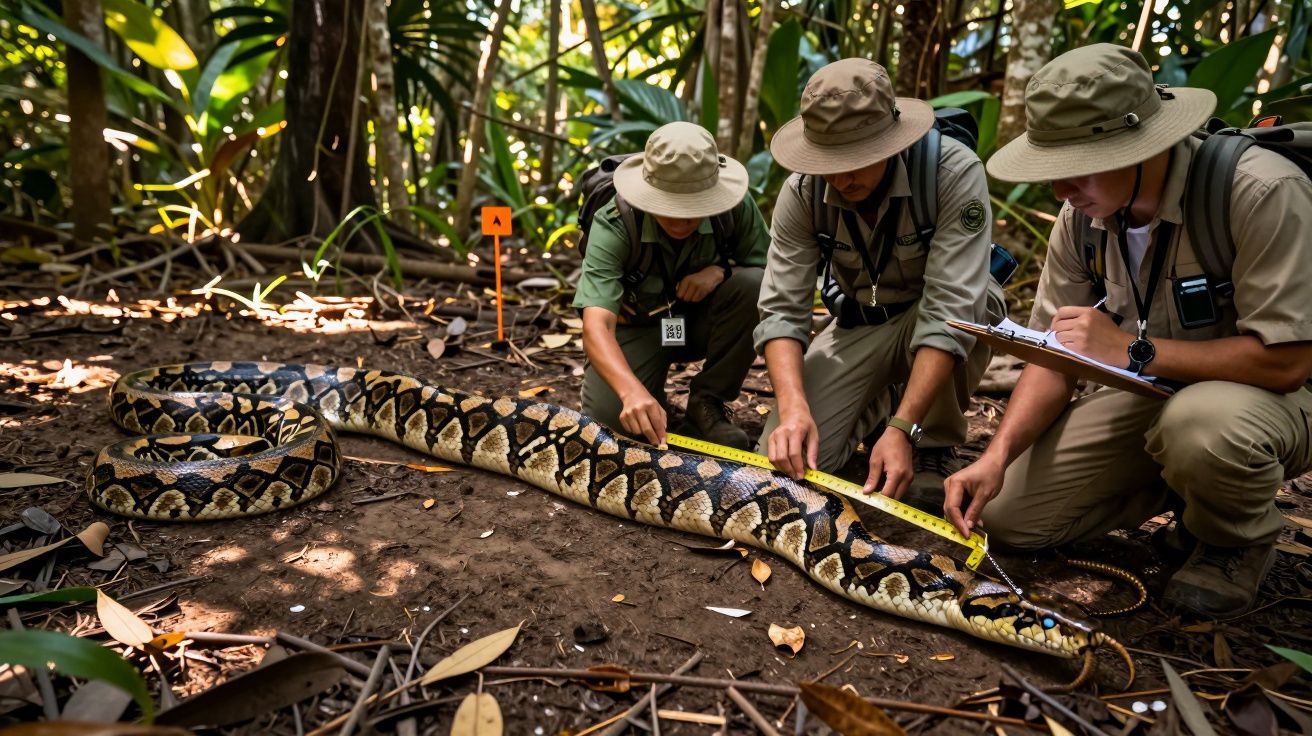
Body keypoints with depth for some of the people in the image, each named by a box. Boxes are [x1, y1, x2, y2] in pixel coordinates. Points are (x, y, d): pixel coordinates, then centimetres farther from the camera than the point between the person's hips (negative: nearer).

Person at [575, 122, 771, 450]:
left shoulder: (735, 206, -22)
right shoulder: (613, 225, -29)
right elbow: (596, 326, -40)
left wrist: (722, 269, -30)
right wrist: (633, 391, -58)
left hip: (700, 320, 3)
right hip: (636, 326, -2)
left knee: (754, 284, -28)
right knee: (607, 415, -28)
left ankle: (706, 404, -12)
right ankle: (652, 396, 8)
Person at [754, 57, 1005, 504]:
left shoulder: (954, 172, -29)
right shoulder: (803, 192, -19)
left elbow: (949, 312, -35)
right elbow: (782, 311, -21)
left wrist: (902, 429, -43)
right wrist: (794, 408, -38)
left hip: (940, 315, -2)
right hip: (857, 324, 2)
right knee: (786, 458, -14)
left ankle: (934, 449, -11)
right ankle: (882, 400, 16)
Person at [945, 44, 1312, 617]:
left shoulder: (1260, 193, -28)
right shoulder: (1084, 214, -9)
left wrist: (1133, 351, -30)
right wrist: (997, 454, -19)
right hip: (1156, 396, 5)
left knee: (1200, 424, -41)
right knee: (1006, 512, -4)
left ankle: (1239, 538, -5)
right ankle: (1194, 489, 14)